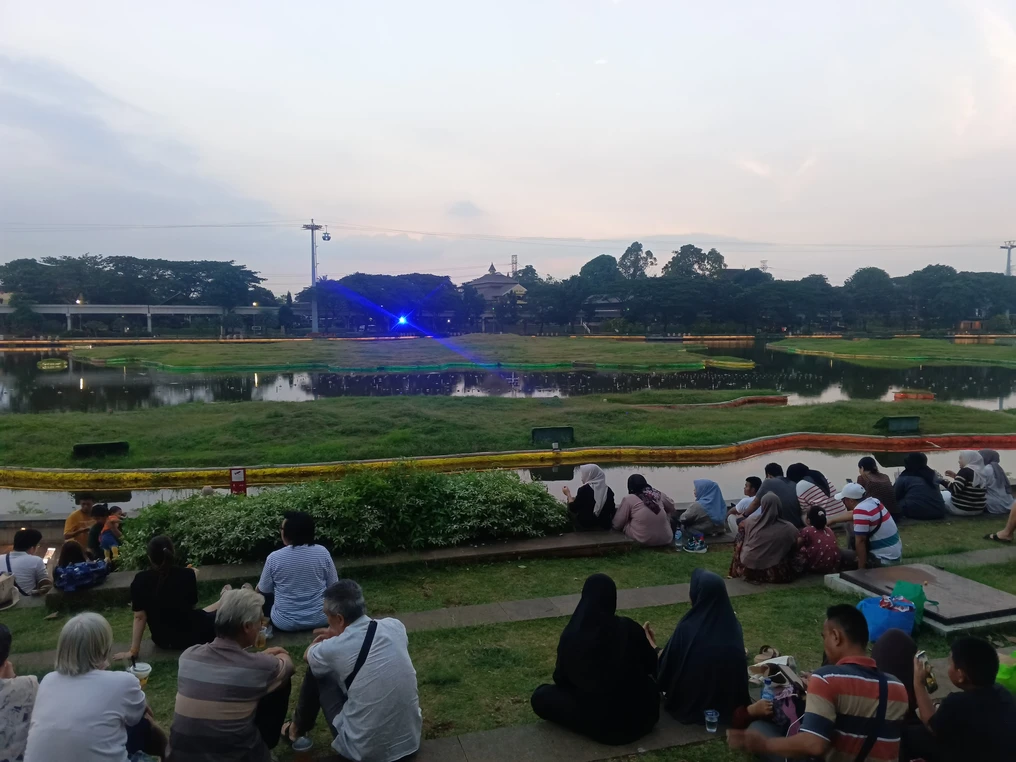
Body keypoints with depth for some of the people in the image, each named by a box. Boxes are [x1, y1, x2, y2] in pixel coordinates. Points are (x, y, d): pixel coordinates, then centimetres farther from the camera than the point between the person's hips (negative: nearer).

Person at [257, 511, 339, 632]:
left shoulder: (274, 558, -15)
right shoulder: (323, 552, -11)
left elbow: (262, 590, 1)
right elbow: (334, 586, -1)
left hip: (286, 623, -1)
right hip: (320, 619, 1)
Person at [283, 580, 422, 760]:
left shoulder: (335, 648, -18)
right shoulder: (395, 626, -7)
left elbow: (308, 656, 8)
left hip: (365, 749, -4)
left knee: (316, 672, 12)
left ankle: (297, 730, 33)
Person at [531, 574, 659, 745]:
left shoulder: (570, 636, -14)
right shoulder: (628, 628, -12)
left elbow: (560, 680, 3)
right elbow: (651, 666, 4)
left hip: (604, 725, -3)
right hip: (644, 717, 4)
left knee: (540, 696, 11)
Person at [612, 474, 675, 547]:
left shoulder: (629, 498, -3)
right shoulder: (658, 494, 6)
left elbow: (617, 525, 2)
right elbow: (671, 507, 27)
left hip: (643, 541, -3)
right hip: (666, 539, 3)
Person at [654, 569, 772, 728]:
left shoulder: (688, 628, -19)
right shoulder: (733, 626, -5)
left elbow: (666, 666, -7)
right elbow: (738, 666, 9)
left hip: (687, 703, 0)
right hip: (724, 699, 1)